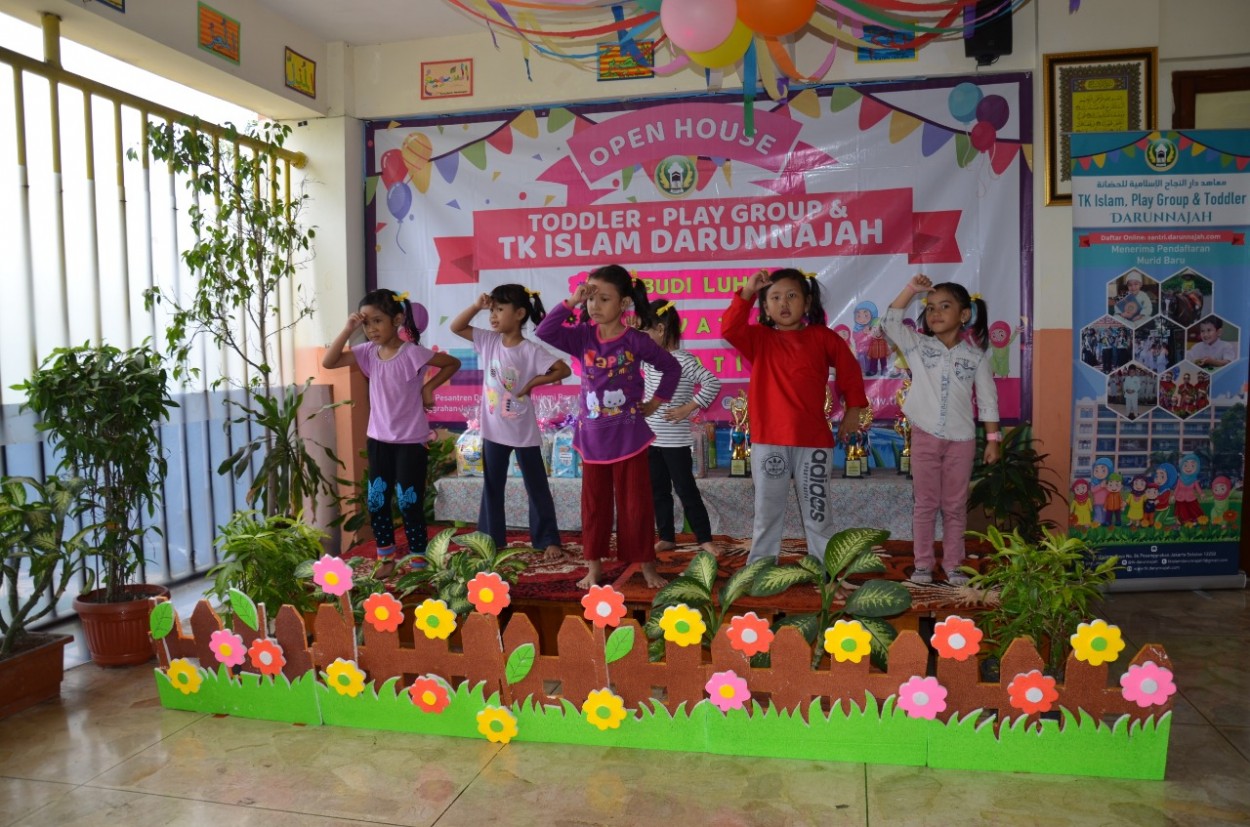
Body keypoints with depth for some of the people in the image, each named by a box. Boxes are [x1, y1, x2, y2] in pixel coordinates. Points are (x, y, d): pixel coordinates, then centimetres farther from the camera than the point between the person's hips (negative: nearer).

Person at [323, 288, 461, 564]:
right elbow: (328, 363, -7)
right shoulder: (368, 352, 0)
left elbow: (453, 363, -6)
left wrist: (428, 387, -10)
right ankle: (384, 556, 26)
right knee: (376, 501, 11)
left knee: (409, 503, 0)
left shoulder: (412, 353, -15)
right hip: (378, 440, 6)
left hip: (410, 441, -5)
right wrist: (348, 330, -14)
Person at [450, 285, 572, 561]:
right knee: (491, 487, 14)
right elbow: (456, 327, 4)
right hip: (493, 430, 5)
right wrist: (477, 305, -9)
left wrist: (533, 383, -15)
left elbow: (564, 370, -15)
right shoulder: (488, 341, 0)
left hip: (523, 432, -5)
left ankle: (548, 540, 18)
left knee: (537, 487, 8)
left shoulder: (530, 351, -15)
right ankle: (491, 539, 26)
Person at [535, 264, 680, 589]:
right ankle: (594, 565, 22)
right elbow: (544, 333, -16)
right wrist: (571, 302, -18)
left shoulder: (636, 340, -8)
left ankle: (647, 563, 19)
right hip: (592, 436, 3)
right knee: (594, 504, 11)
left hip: (628, 436, -2)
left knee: (636, 503, 5)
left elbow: (672, 367, 3)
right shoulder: (583, 336, -2)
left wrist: (656, 402, 1)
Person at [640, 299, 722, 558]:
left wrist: (688, 408, -19)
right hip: (652, 439, 7)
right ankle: (667, 537, 24)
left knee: (686, 490, 0)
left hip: (675, 441, -7)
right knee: (658, 491, 13)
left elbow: (713, 383, -20)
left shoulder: (683, 359, -15)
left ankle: (705, 539, 10)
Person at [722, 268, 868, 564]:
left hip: (813, 440, 0)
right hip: (768, 441, 0)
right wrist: (747, 292, -19)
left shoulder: (822, 337, 3)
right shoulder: (759, 338, 4)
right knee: (766, 513, 10)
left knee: (817, 512, 10)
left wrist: (852, 410, 9)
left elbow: (850, 370, 12)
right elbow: (729, 329, -14)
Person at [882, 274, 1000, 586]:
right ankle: (923, 564, 14)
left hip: (962, 440, 0)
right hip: (925, 436, 0)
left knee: (955, 506, 8)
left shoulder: (976, 355, 1)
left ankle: (953, 565, 17)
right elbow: (891, 322, -12)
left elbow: (987, 399, 3)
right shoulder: (918, 346, 1)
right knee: (925, 503, 5)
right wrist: (912, 289, -16)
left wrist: (993, 438, -1)